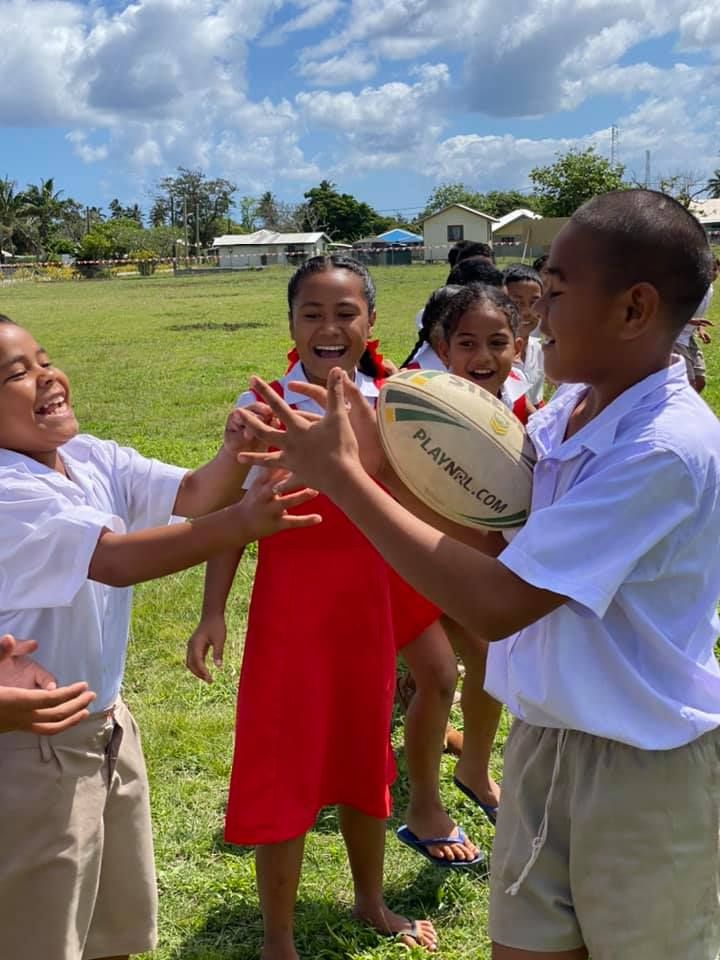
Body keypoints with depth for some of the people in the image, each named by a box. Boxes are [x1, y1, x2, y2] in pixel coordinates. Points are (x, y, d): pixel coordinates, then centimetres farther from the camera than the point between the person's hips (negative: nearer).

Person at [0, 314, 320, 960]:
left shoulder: (90, 458, 1)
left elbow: (192, 494, -7)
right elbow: (118, 560, -34)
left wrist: (235, 452, -29)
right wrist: (240, 524, -45)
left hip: (108, 723, 8)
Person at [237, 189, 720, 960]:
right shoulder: (565, 411, -1)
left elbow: (495, 606, -29)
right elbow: (493, 541, 4)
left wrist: (341, 477, -25)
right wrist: (380, 463, -10)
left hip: (645, 765, -7)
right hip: (546, 737, 7)